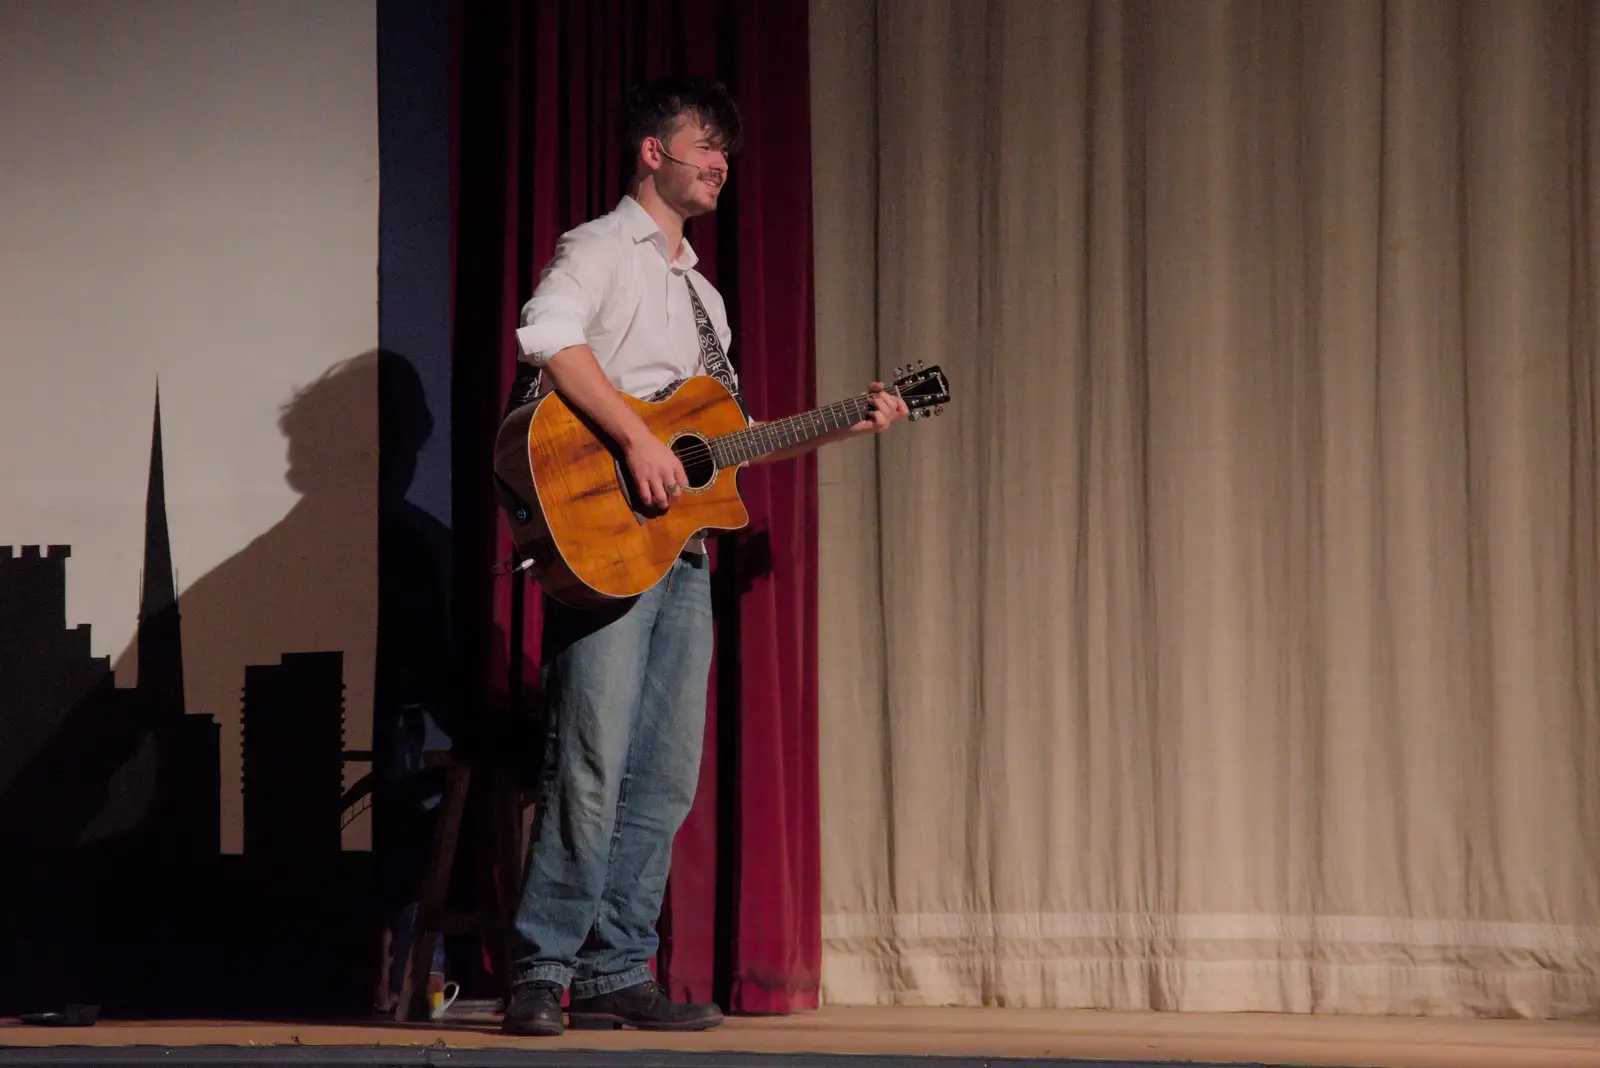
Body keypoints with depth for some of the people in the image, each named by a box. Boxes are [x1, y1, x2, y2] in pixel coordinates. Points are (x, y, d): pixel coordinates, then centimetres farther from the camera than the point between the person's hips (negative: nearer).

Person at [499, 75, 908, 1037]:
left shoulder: (703, 295, 26)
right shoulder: (602, 249, 0)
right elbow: (549, 335, -21)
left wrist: (845, 426, 19)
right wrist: (638, 441, -25)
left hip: (684, 550, 9)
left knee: (666, 778, 5)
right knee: (594, 765, -13)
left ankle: (618, 974, 9)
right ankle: (542, 974, -8)